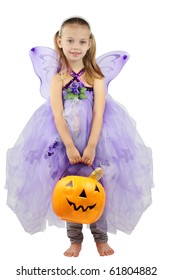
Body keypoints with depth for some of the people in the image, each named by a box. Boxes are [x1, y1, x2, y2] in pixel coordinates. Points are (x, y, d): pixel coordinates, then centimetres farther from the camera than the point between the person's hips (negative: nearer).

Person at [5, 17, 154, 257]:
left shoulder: (96, 76, -1)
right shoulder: (58, 79, 0)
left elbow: (99, 113, -9)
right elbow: (57, 115, -9)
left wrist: (91, 146, -18)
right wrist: (70, 146, -18)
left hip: (95, 139, 0)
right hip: (64, 141, 1)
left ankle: (101, 238, 18)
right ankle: (75, 240, 20)